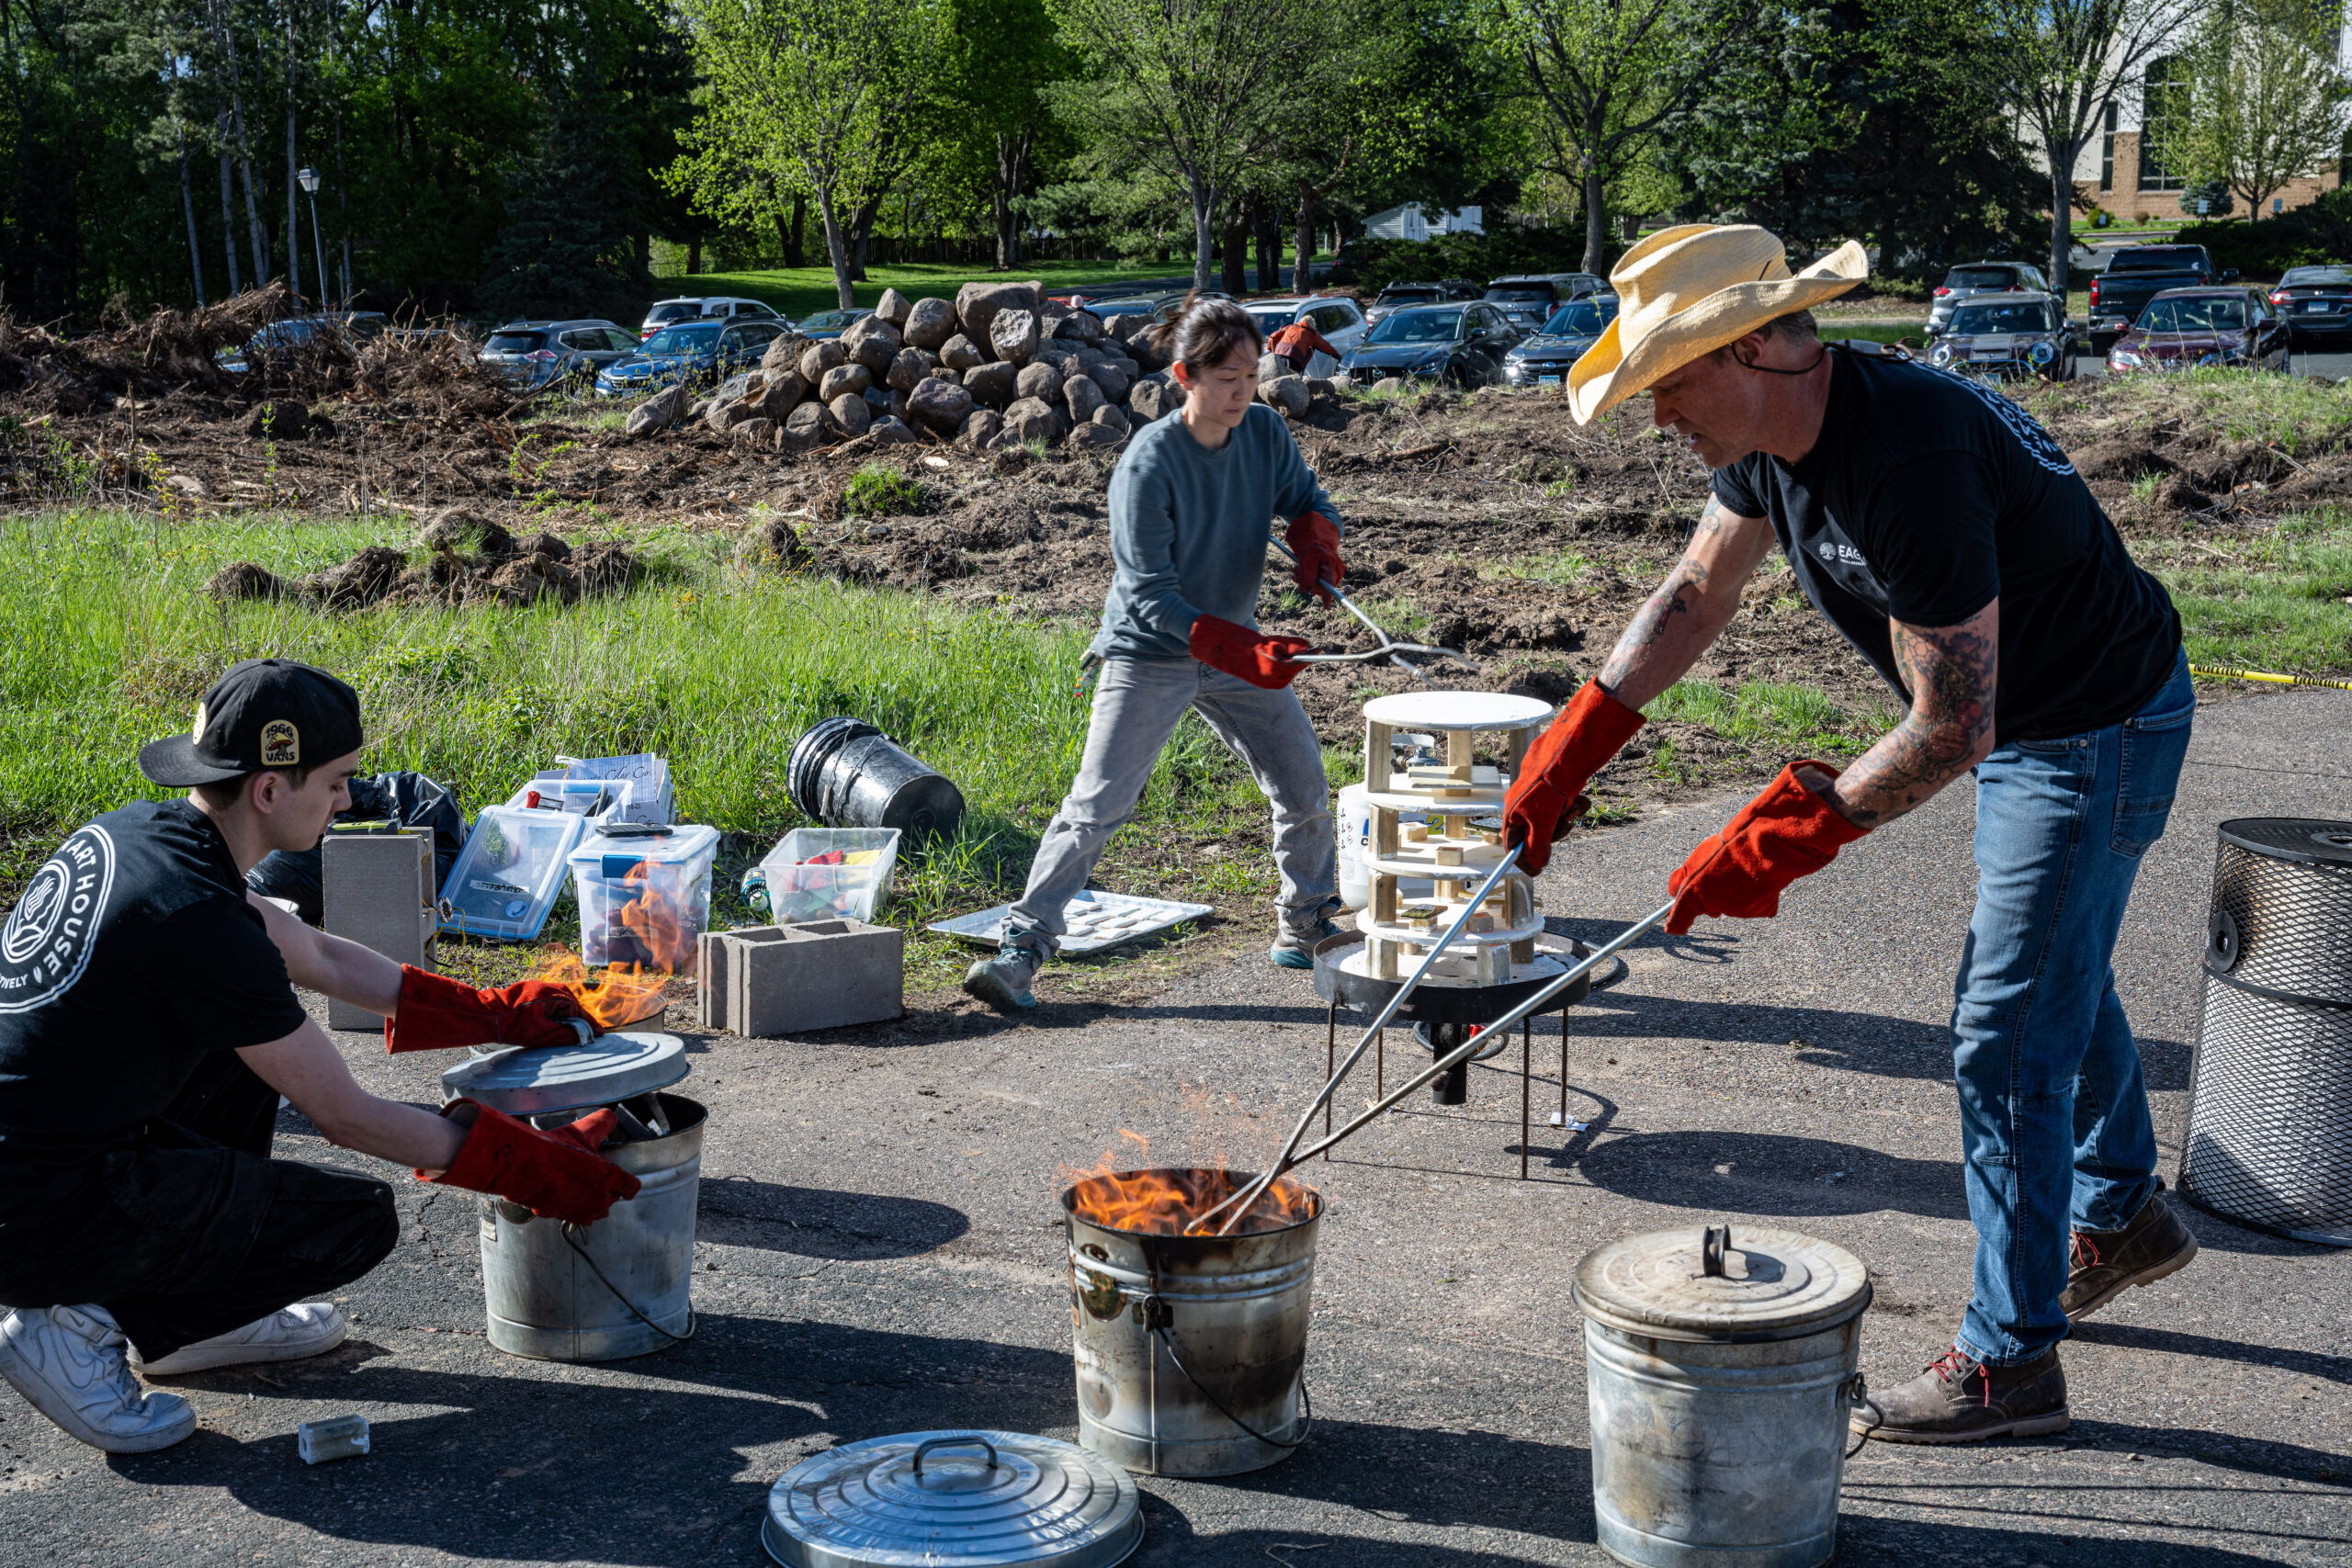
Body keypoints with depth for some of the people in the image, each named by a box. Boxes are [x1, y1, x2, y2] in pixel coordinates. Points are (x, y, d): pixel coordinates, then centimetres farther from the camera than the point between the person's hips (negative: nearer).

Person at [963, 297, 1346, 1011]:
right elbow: (1149, 596, -24)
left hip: (1236, 644, 6)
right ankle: (1022, 947, -6)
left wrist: (1315, 544, -14)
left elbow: (1307, 500, 12)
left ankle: (1307, 925, 30)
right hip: (1150, 655, -6)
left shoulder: (1265, 432, -7)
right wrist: (1246, 652, -32)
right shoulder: (1148, 463, -23)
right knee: (1096, 805, -11)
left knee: (1304, 784, 8)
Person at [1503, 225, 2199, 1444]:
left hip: (2102, 730, -10)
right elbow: (1697, 590, 7)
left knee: (2007, 1035, -5)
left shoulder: (1908, 459, -37)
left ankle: (2011, 1359, 9)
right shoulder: (1772, 436, -8)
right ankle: (2122, 1215, 49)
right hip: (2023, 719, 10)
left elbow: (1949, 730, -33)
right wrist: (1572, 743, 4)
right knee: (2059, 975, 26)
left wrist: (1782, 842, -29)